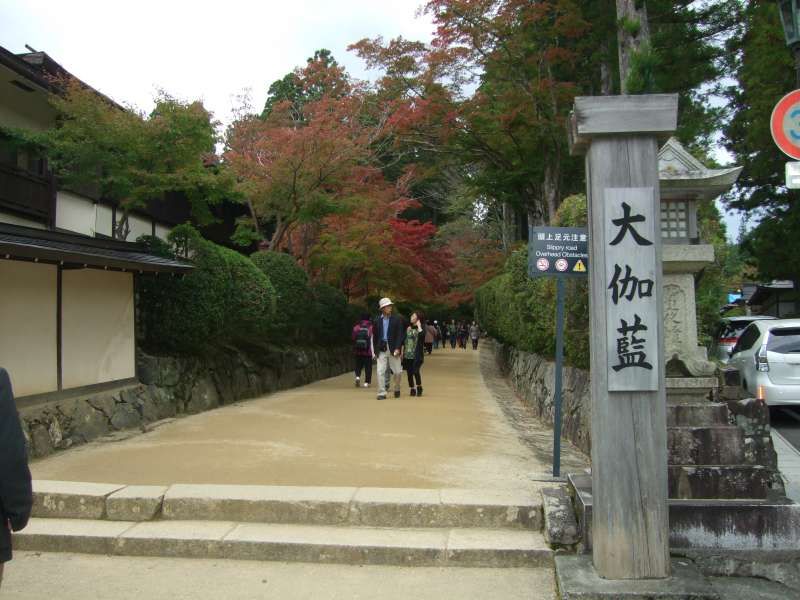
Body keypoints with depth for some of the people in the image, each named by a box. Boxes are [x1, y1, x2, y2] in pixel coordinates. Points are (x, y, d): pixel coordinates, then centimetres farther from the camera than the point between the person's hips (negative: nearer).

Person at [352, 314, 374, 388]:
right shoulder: (370, 327, -6)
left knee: (358, 365, 15)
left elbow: (353, 339, 6)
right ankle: (366, 382, 5)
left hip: (358, 351, 2)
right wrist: (373, 353, -6)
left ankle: (357, 377, -8)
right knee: (368, 367, 6)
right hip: (367, 351, -2)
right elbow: (372, 341, -8)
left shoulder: (356, 327, 2)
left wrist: (354, 350, 17)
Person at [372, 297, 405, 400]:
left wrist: (397, 348, -14)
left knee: (397, 371, 6)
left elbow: (400, 335, -3)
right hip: (381, 349, 1)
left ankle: (397, 389, 30)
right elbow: (375, 337, 10)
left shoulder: (397, 319, 2)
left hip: (393, 349, -1)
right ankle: (381, 393, 1)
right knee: (380, 372, -5)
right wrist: (376, 350, 4)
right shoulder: (377, 321, 6)